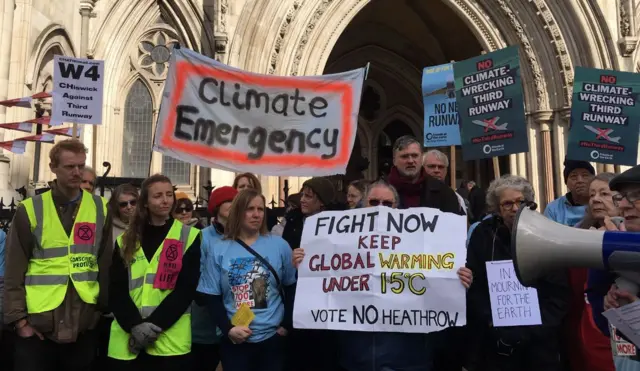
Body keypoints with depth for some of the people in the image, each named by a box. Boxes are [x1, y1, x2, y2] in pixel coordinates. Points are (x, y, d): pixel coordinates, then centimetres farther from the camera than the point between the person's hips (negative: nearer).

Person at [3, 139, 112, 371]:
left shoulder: (100, 208, 4)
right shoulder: (30, 209, -1)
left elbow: (106, 266, 7)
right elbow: (14, 272, -1)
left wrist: (103, 306, 4)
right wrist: (18, 318, -5)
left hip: (84, 325, 2)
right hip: (38, 325, -1)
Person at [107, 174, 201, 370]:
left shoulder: (188, 237, 2)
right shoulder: (126, 240, 10)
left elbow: (186, 289, -4)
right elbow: (116, 290, 3)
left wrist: (155, 324, -13)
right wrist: (134, 324, -12)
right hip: (126, 341, 2)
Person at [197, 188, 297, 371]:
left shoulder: (280, 245, -1)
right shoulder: (219, 250, -1)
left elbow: (291, 288, 4)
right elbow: (212, 297, 0)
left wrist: (286, 325, -1)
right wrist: (228, 329, -11)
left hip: (273, 337, 0)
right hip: (235, 340, 0)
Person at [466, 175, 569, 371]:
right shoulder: (483, 234, -3)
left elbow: (560, 294, -4)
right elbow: (474, 289, -4)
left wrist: (530, 331, -13)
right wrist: (496, 328, -15)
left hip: (539, 343, 1)